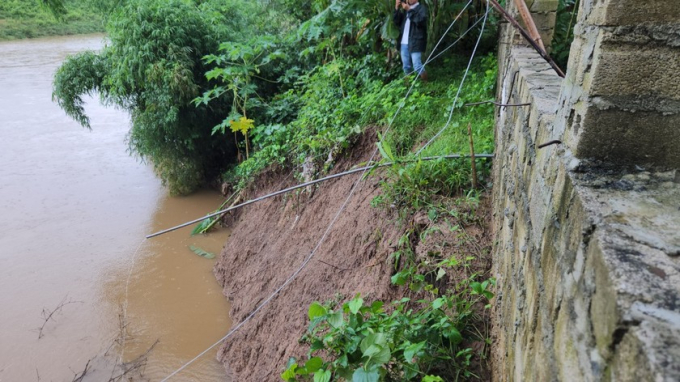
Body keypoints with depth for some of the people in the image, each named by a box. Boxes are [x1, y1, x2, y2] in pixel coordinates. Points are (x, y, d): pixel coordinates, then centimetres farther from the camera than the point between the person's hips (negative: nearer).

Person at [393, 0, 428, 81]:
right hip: (404, 43, 6)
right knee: (406, 67, 9)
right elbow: (396, 21, 13)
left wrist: (410, 10, -16)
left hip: (415, 43, -6)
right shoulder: (405, 9, 20)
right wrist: (397, 8, 1)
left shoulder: (422, 8, 2)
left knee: (417, 66, -14)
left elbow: (421, 20, -16)